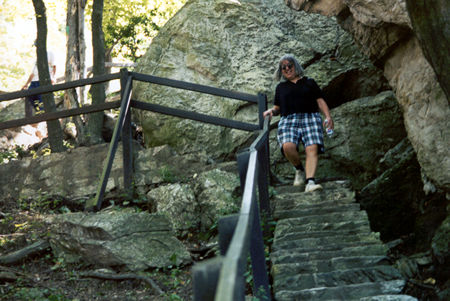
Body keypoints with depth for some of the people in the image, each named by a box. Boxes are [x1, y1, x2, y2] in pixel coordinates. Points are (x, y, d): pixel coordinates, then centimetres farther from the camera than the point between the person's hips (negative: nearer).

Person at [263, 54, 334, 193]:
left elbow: (320, 101, 15)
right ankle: (299, 170, -5)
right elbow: (277, 108, 27)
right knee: (288, 147, -30)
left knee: (312, 148, -27)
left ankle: (310, 182, -38)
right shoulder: (281, 87, 25)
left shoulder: (309, 82, 21)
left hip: (310, 118, -1)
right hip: (288, 120, 1)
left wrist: (328, 116, -1)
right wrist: (272, 111, 3)